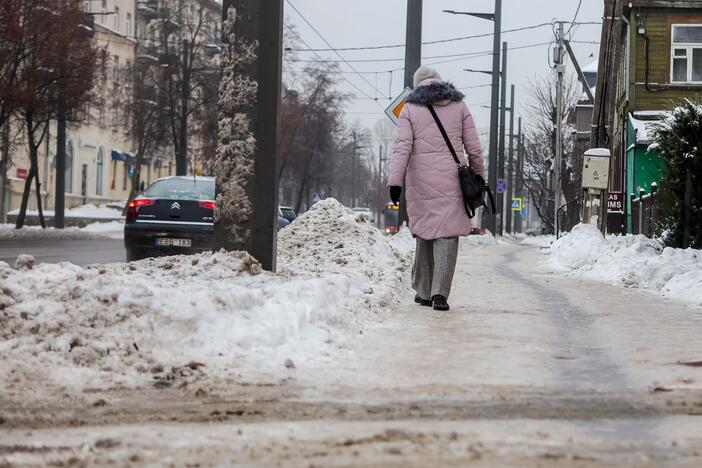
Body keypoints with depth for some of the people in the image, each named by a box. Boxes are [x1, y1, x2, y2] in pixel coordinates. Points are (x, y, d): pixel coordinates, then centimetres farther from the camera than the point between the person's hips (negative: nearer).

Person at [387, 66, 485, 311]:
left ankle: (423, 291, 17)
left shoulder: (410, 109, 6)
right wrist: (478, 176, 18)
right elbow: (473, 147, 7)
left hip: (420, 180, 1)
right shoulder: (458, 106, 9)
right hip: (451, 179, -1)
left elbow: (402, 146, -5)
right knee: (447, 233, -3)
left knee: (424, 231, 13)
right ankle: (439, 293, -16)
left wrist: (395, 181, -10)